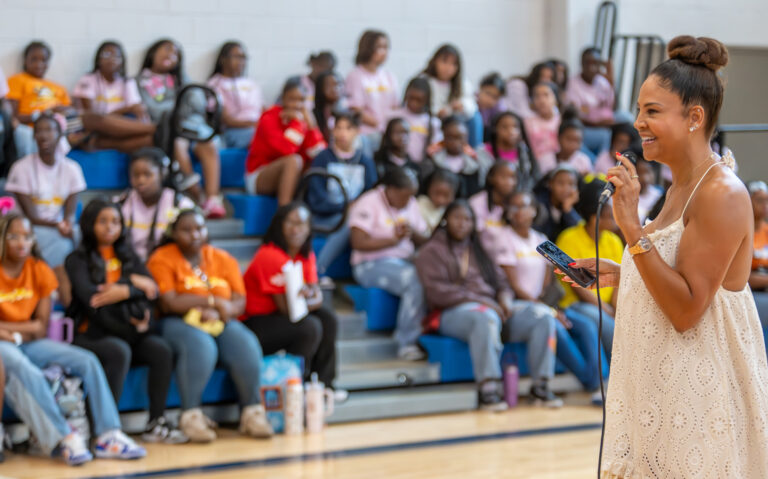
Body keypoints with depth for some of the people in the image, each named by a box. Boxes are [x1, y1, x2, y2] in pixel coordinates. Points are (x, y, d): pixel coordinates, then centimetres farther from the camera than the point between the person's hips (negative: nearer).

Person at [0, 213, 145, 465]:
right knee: (26, 372, -38)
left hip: (29, 343, 6)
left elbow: (41, 327, 3)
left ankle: (107, 435, -17)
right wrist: (25, 328, -12)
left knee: (87, 361, -11)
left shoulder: (39, 270, 6)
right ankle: (63, 437, -35)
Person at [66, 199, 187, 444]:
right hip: (93, 332, -5)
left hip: (128, 330, 5)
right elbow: (89, 295, -13)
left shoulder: (128, 256, 18)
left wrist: (122, 291, -15)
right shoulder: (78, 259, 4)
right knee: (120, 352, -35)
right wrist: (133, 284, -10)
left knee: (161, 350, -23)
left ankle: (156, 423, -18)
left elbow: (152, 288, 5)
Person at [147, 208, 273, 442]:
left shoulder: (224, 259, 13)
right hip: (179, 323, -4)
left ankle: (252, 412, -17)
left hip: (220, 323, 4)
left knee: (246, 346, -26)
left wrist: (217, 313, -18)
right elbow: (168, 303, -12)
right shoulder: (162, 260, 0)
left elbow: (239, 302, 4)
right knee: (200, 347, -36)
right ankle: (191, 416, -30)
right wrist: (213, 301, -8)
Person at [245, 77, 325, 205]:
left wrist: (310, 125, -14)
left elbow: (318, 153, -7)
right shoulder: (269, 118, -12)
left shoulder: (305, 119, 5)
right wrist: (296, 122, -21)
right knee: (293, 160, -34)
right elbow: (286, 150, -28)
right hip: (258, 178, -6)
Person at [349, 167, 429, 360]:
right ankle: (408, 343, -26)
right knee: (416, 282, -34)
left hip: (406, 262, 7)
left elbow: (424, 241, 18)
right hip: (372, 265, -7)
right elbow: (358, 242, -15)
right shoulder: (368, 204, -4)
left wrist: (413, 234, -5)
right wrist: (393, 240, -13)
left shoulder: (411, 205, 18)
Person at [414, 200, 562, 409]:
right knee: (486, 318, -42)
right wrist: (480, 301, -15)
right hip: (455, 312, -6)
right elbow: (437, 291, -6)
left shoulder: (480, 249, 27)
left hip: (494, 307, 6)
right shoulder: (432, 251, 8)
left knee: (542, 315, -17)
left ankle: (540, 385, -19)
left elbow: (500, 280, 23)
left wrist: (505, 297, -4)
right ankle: (488, 389, -44)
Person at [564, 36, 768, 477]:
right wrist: (618, 275, 8)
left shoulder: (722, 194, -18)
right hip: (664, 389, 9)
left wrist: (633, 228, -26)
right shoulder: (683, 186, 11)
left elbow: (687, 310, -22)